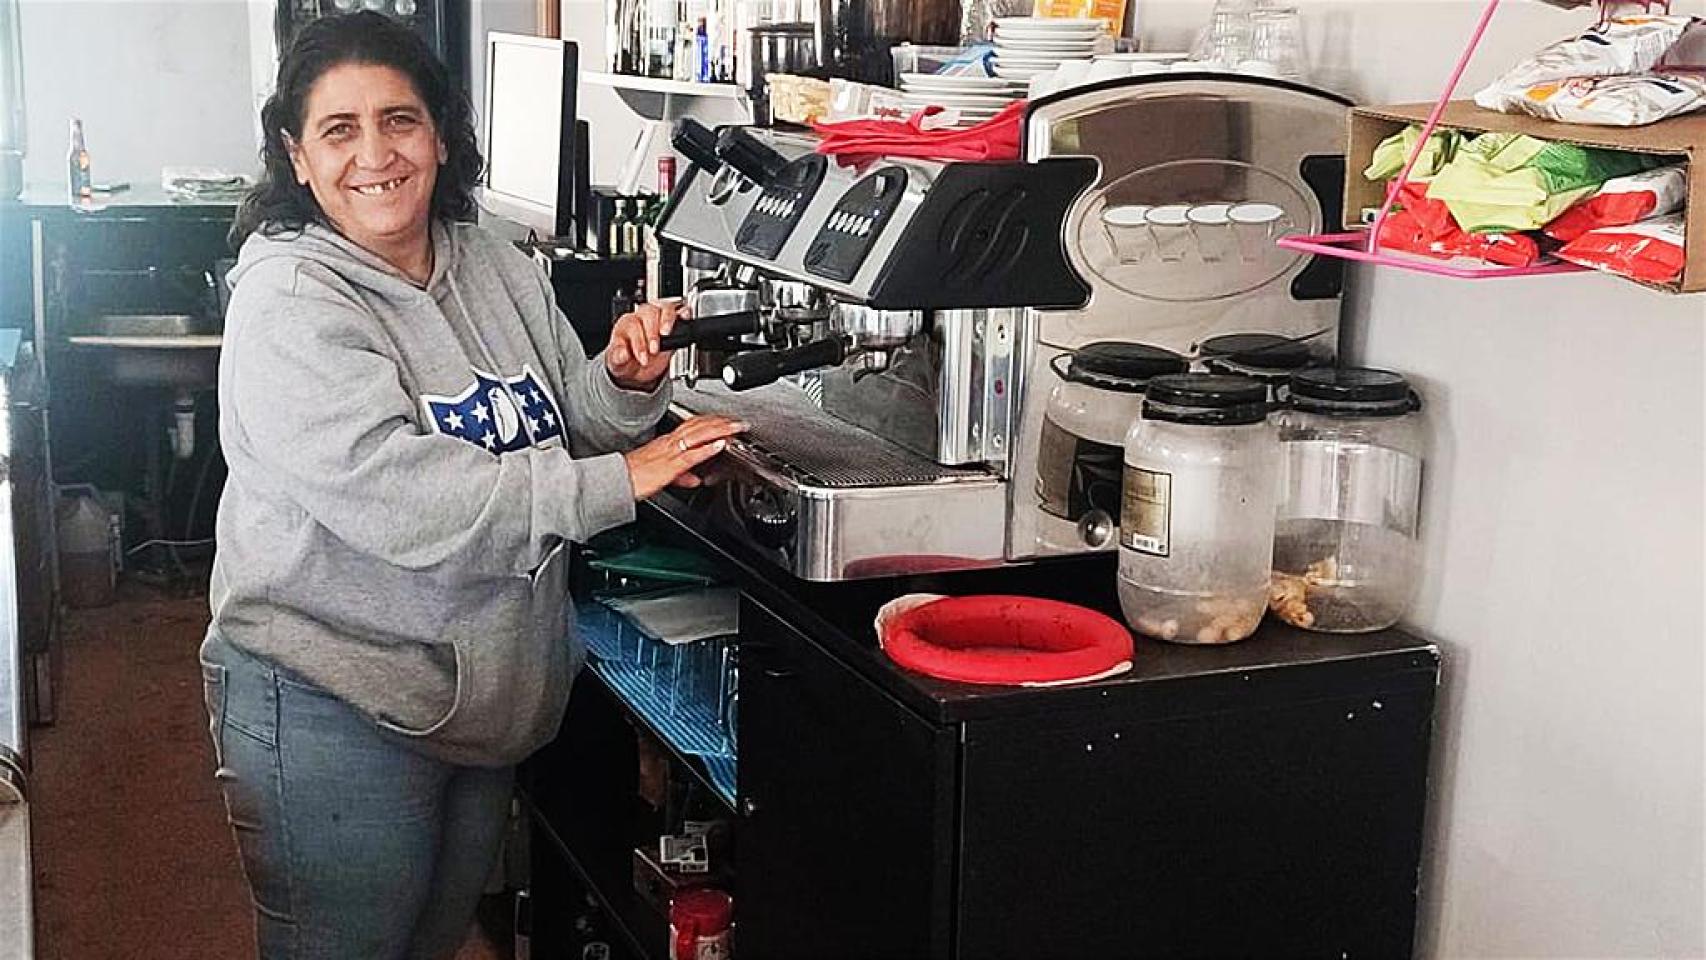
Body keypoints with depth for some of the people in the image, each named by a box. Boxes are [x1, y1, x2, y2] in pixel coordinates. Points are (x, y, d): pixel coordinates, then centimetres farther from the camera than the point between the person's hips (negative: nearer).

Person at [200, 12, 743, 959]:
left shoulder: (501, 269, 5)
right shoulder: (289, 305, -17)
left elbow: (571, 430, 14)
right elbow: (403, 504, -28)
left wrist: (627, 384, -9)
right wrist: (617, 482, -26)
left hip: (492, 694, 7)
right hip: (335, 710, -7)